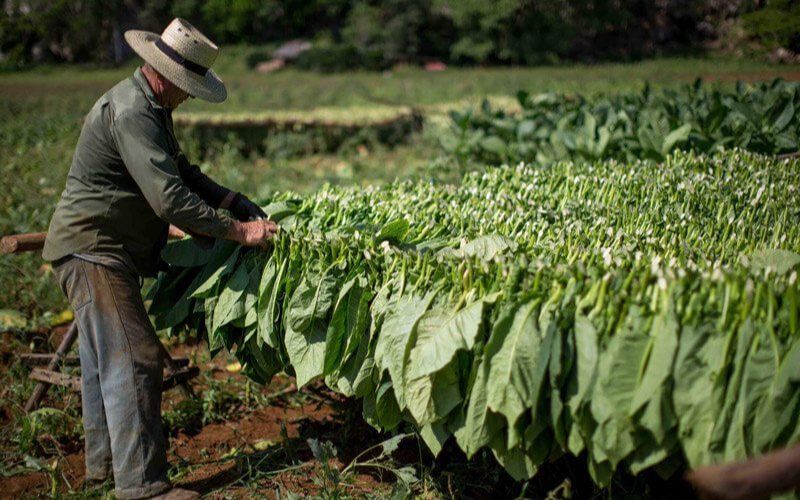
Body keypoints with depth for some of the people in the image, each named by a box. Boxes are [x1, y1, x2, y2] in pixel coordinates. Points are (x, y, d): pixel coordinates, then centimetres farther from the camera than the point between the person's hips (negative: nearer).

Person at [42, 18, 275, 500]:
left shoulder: (150, 107, 12)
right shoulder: (130, 115, -23)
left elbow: (182, 170, 17)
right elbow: (170, 198, -29)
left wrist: (237, 202, 4)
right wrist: (237, 231, -23)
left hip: (100, 251, 11)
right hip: (94, 250, -11)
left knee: (104, 360, 18)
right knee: (133, 360, -13)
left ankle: (104, 460, 31)